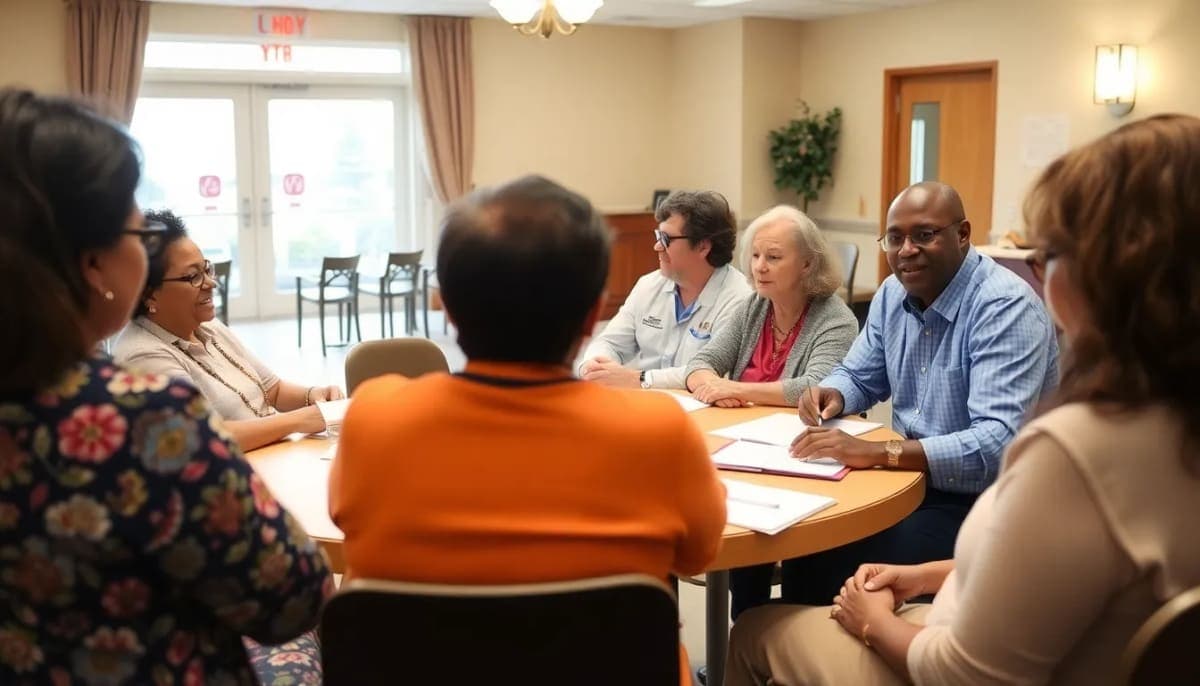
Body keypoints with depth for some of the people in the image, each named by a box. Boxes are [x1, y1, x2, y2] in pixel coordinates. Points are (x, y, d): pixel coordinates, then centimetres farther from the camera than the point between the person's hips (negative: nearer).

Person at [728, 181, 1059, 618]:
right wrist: (832, 395, -6)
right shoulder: (893, 293, 5)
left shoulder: (1007, 308, -20)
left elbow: (998, 444, -31)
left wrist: (877, 452, -37)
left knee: (838, 565, -27)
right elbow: (861, 378, 19)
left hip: (982, 500, -7)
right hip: (911, 477, 8)